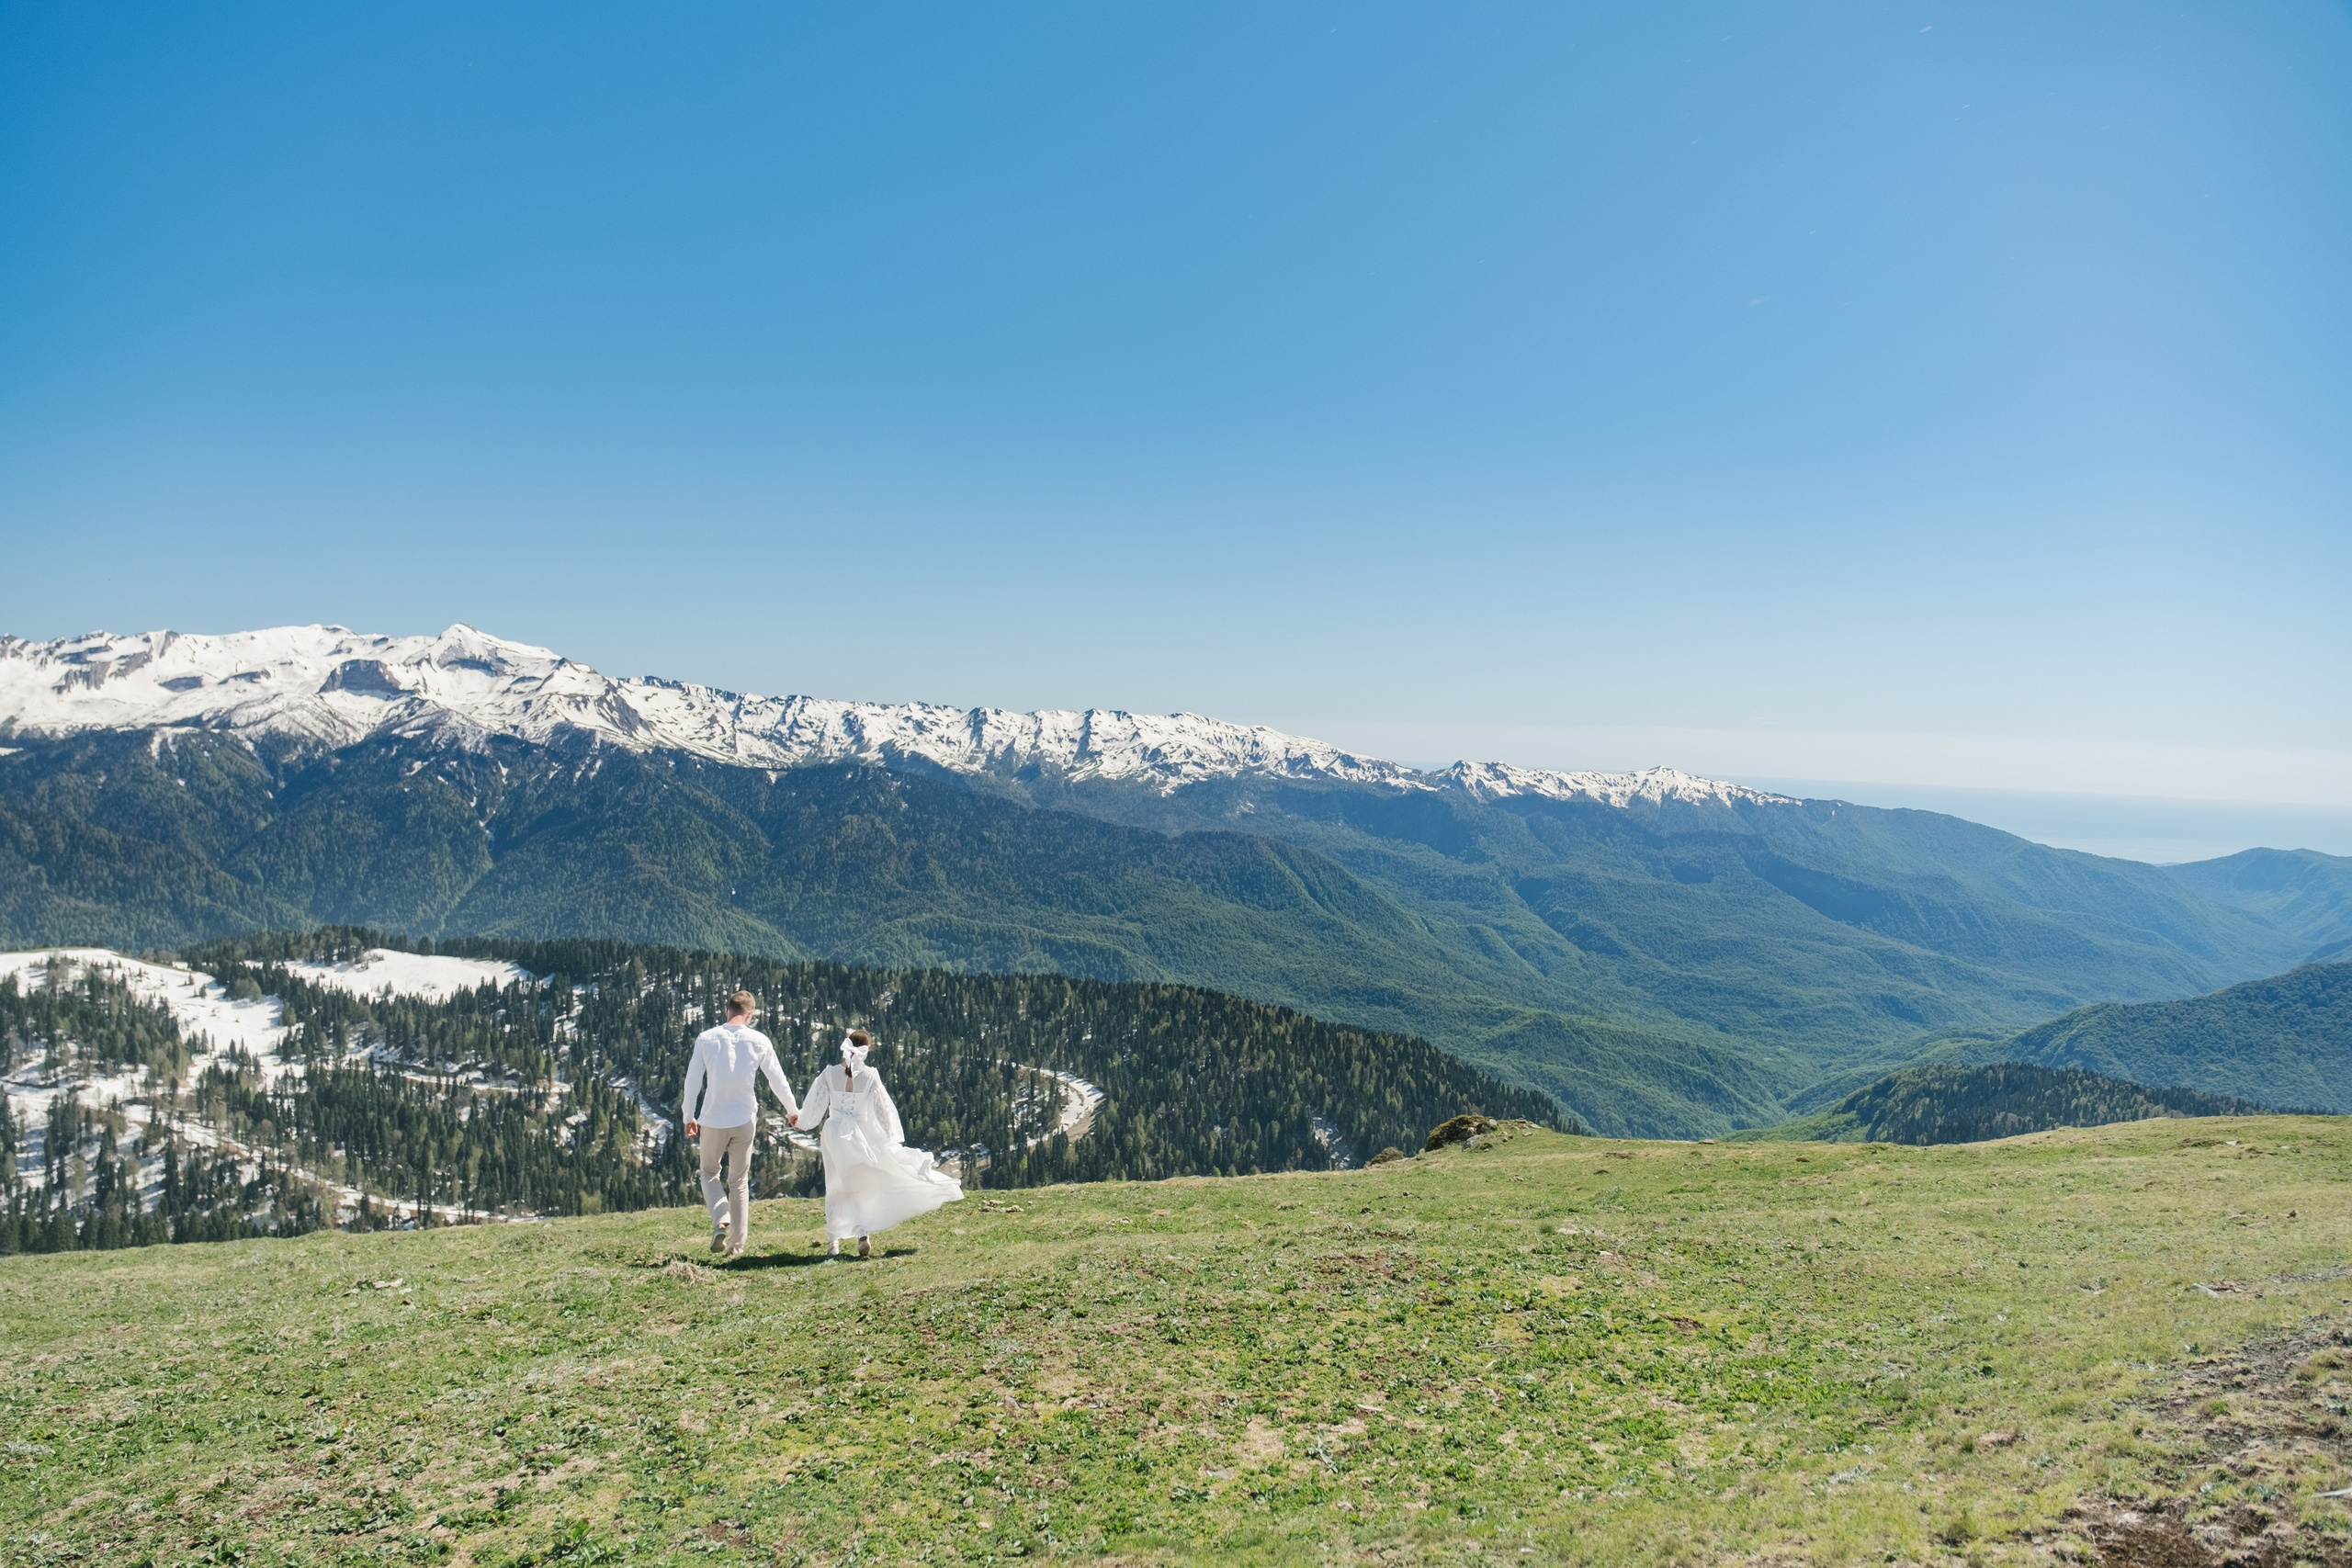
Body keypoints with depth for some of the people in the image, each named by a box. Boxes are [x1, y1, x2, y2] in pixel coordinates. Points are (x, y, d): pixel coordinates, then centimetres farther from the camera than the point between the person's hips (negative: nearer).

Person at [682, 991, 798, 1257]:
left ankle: (720, 1221, -7)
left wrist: (688, 1116, 11)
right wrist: (793, 1110, 19)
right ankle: (736, 1243, 13)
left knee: (709, 1173, 18)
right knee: (739, 1181, 13)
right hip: (744, 1120, 1)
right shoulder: (759, 1041, -3)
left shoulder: (706, 1039, -4)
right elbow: (778, 1080, 4)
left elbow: (692, 1081, -2)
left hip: (713, 1119, -1)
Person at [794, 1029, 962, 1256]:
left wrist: (800, 1121, 20)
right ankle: (864, 1233, -2)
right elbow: (883, 1110, -4)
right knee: (863, 1188, 13)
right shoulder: (870, 1076, -9)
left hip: (834, 1135, 1)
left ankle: (834, 1241, 10)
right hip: (860, 1135, -1)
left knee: (836, 1189, 13)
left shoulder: (829, 1074, -6)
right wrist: (892, 1136, 8)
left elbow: (814, 1105, 0)